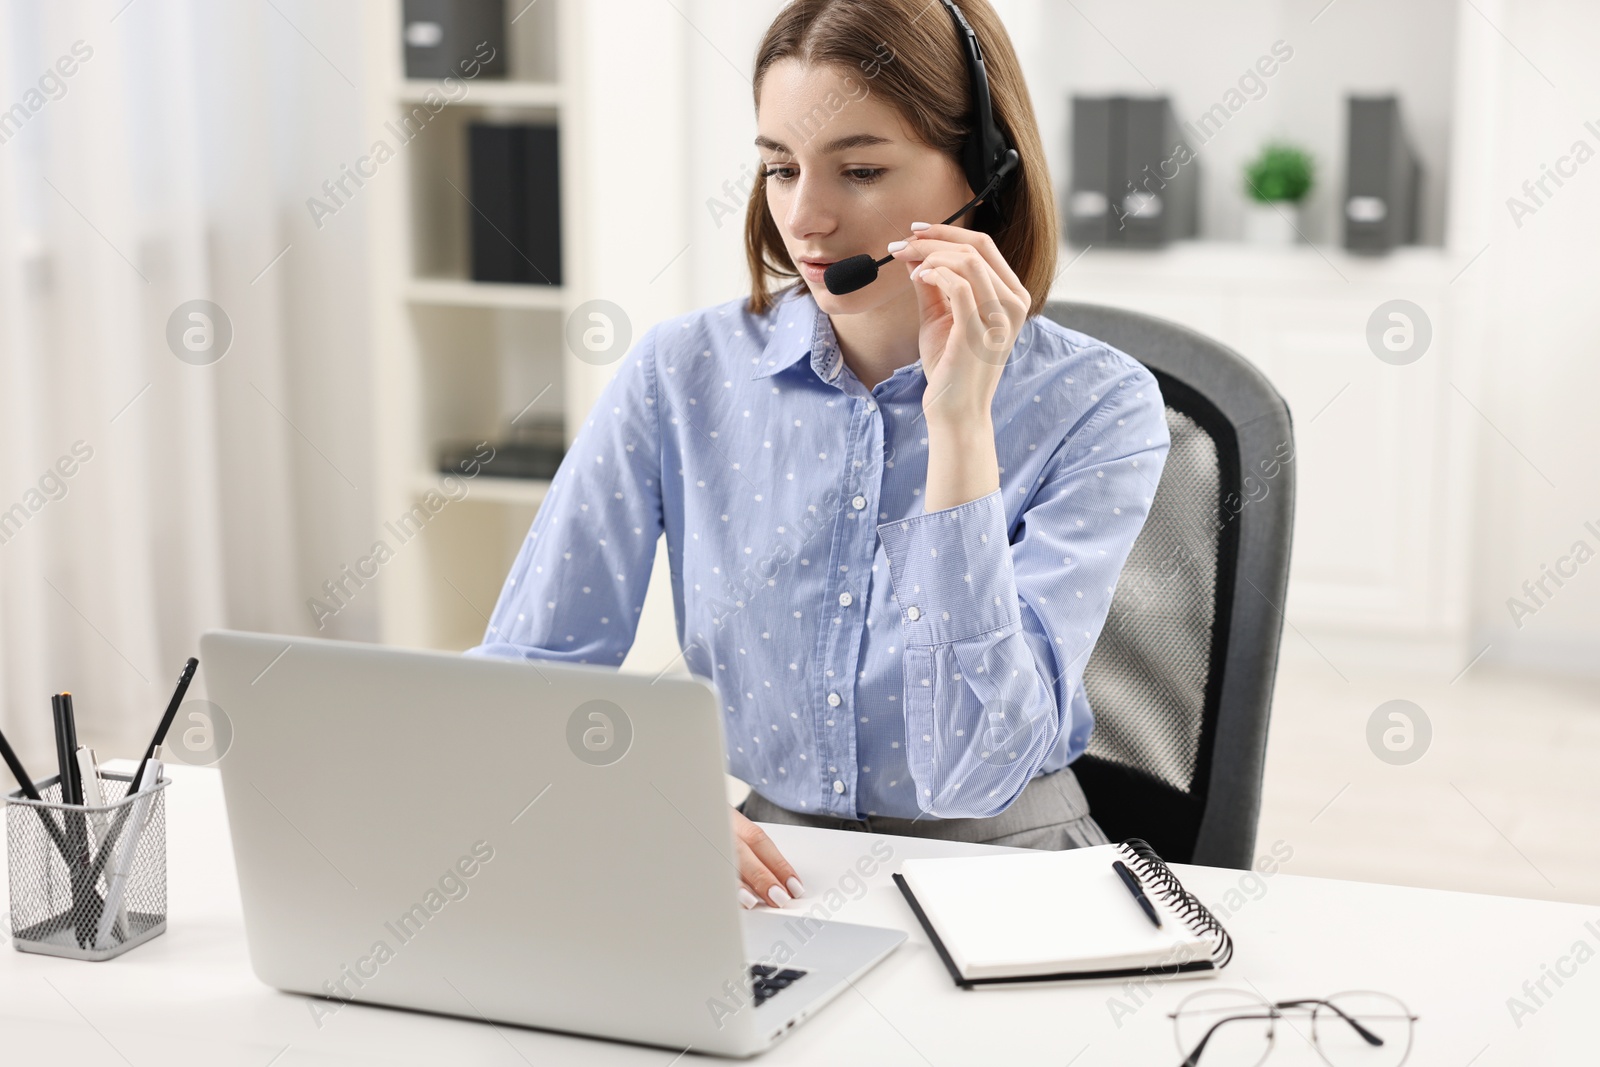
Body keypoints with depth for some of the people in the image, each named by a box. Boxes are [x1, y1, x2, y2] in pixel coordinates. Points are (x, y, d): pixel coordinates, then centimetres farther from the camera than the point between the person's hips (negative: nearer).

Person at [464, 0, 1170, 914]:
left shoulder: (1097, 407, -9)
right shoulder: (684, 375, -2)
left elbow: (974, 775, -18)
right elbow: (518, 672, -5)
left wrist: (960, 419, -22)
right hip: (768, 872, 2)